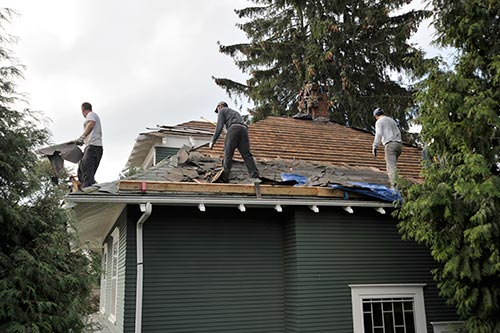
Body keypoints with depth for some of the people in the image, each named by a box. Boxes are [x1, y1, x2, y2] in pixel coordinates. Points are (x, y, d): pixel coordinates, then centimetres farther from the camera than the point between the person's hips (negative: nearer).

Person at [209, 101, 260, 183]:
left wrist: (213, 141, 7)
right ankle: (255, 177, -16)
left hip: (234, 129, -6)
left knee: (228, 154, 1)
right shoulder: (235, 112, 43)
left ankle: (225, 177, 0)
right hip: (244, 130, 6)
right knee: (247, 155, -3)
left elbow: (219, 127, 7)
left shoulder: (222, 111, 22)